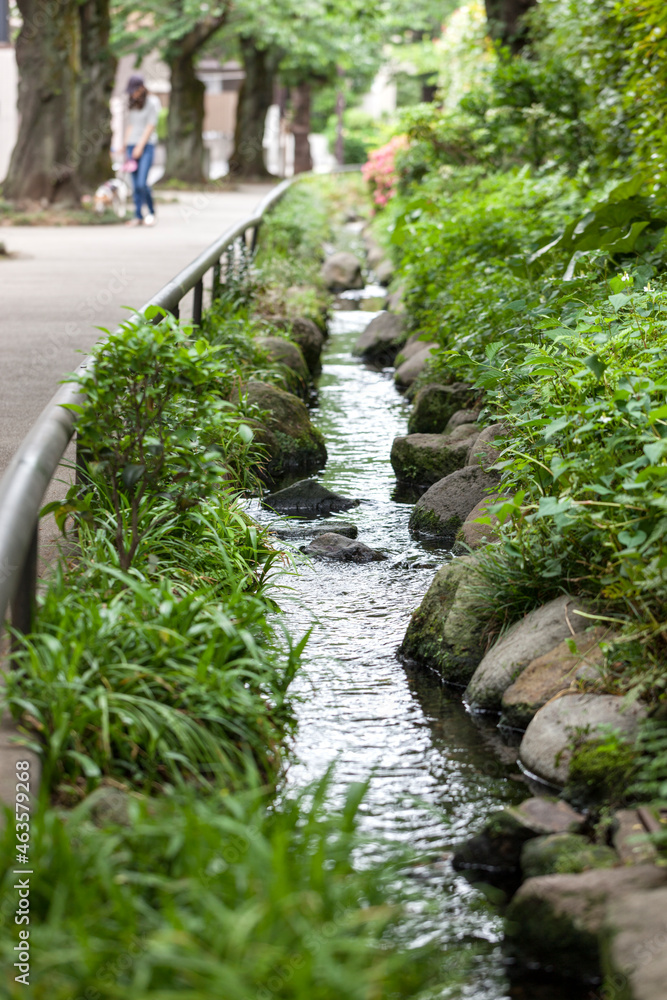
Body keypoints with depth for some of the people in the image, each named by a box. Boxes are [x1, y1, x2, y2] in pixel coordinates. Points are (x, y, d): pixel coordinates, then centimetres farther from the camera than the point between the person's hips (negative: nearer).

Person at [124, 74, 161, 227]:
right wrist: (126, 145, 9)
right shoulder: (133, 105, 16)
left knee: (142, 183, -15)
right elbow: (130, 126, 18)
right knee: (135, 184, 2)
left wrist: (140, 146, -12)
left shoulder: (152, 103, -3)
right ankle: (138, 216, 4)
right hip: (133, 146, 6)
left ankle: (151, 212, 3)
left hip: (146, 145, -6)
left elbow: (150, 126, -8)